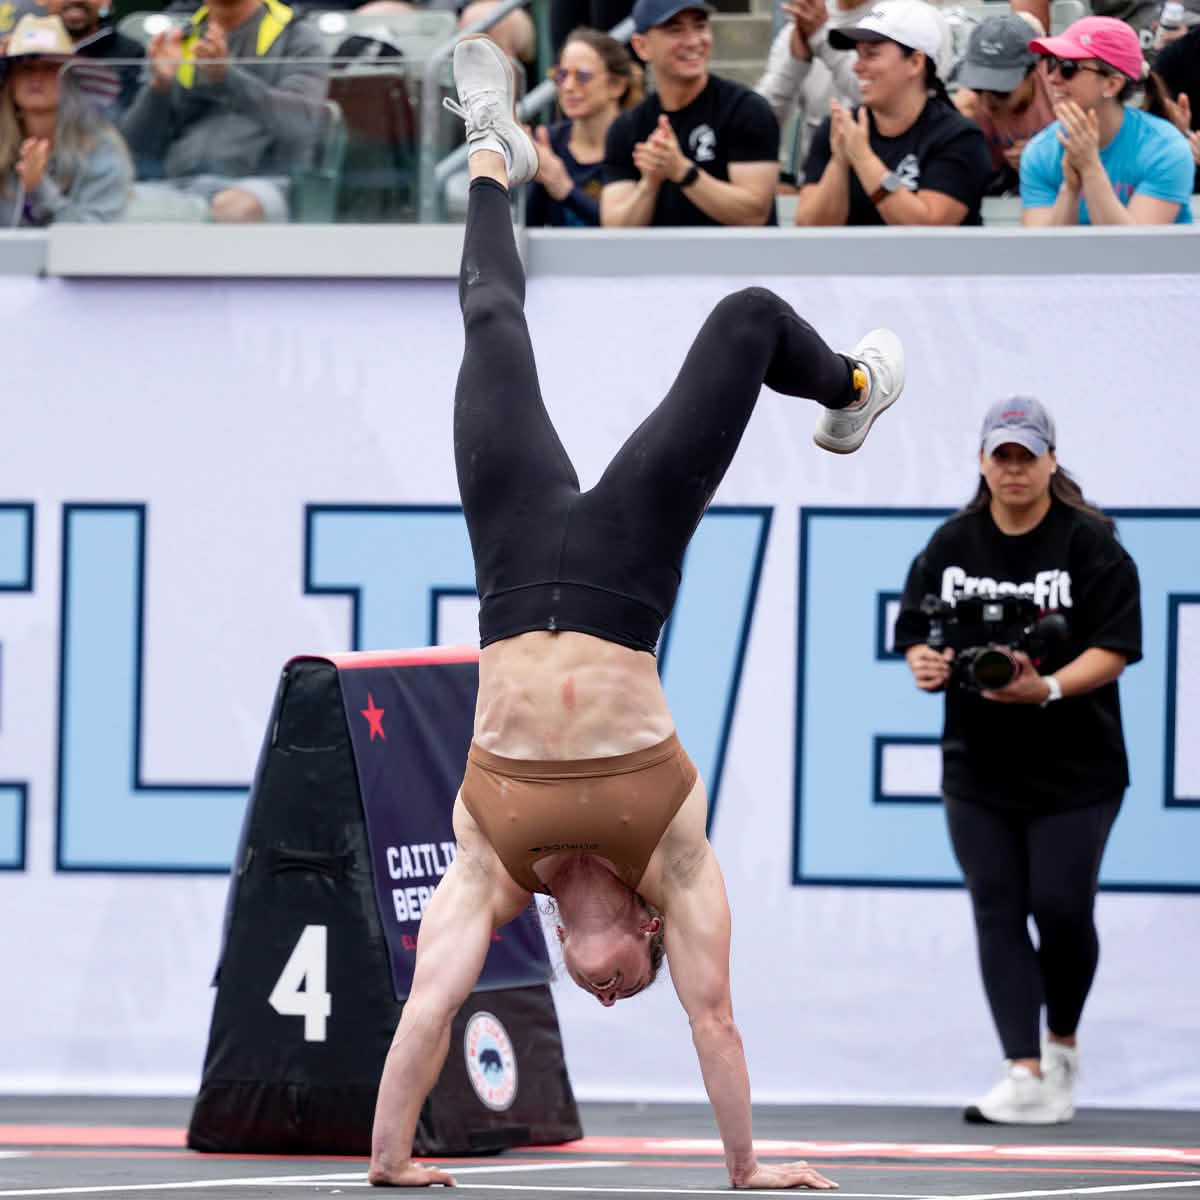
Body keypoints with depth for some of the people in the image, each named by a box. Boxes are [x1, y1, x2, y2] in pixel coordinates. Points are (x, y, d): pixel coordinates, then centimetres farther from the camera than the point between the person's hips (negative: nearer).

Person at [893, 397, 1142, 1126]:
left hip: (1074, 770, -3)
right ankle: (1027, 1079, -7)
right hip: (978, 767, 3)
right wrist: (924, 663, -13)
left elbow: (1113, 649, -12)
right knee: (998, 913, -4)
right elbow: (916, 629, 11)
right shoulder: (951, 545, 6)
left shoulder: (1090, 545, -7)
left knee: (1060, 908, -5)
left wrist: (1046, 689, -28)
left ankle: (1063, 1041, 23)